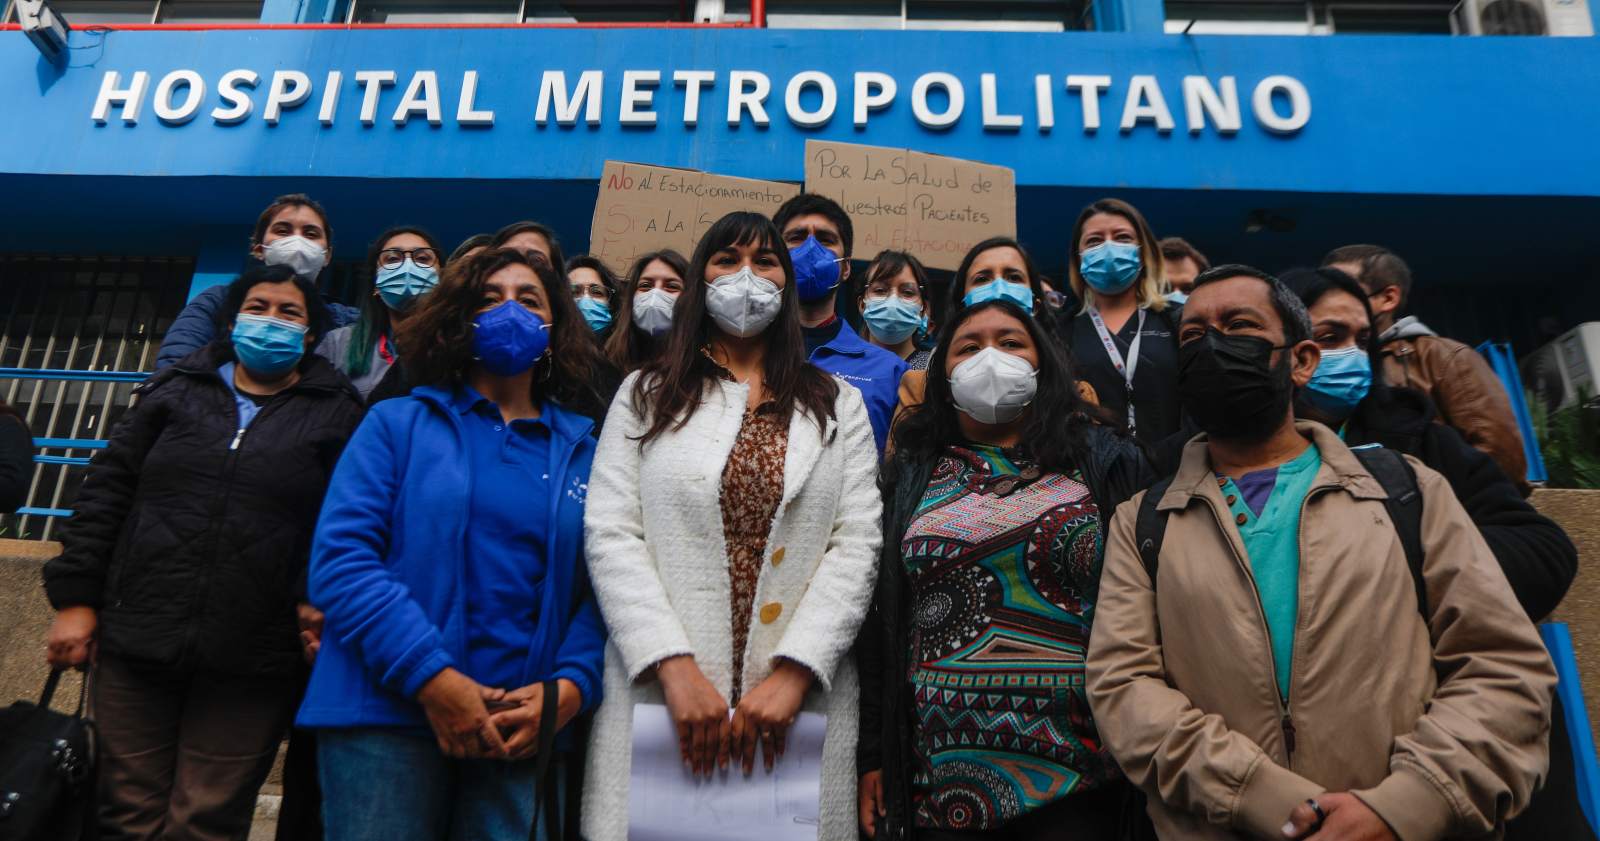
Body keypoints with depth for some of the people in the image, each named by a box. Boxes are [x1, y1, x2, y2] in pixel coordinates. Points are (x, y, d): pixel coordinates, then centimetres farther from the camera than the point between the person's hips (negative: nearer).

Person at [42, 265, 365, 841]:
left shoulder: (336, 415, 5)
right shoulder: (174, 392, 13)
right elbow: (106, 491, 11)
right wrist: (76, 597, 5)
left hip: (250, 664, -2)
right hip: (135, 643, 3)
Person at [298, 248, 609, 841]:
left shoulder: (584, 452, 10)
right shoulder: (397, 424, 7)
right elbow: (340, 557, -5)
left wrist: (570, 687, -13)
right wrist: (430, 676, -15)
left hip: (524, 731, 2)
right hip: (387, 711, -1)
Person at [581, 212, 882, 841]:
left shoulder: (838, 406, 10)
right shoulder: (646, 394, 8)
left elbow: (857, 546, 0)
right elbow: (611, 536, -2)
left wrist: (793, 673, -12)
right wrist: (674, 666, -14)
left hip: (800, 699, 1)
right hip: (660, 693, 0)